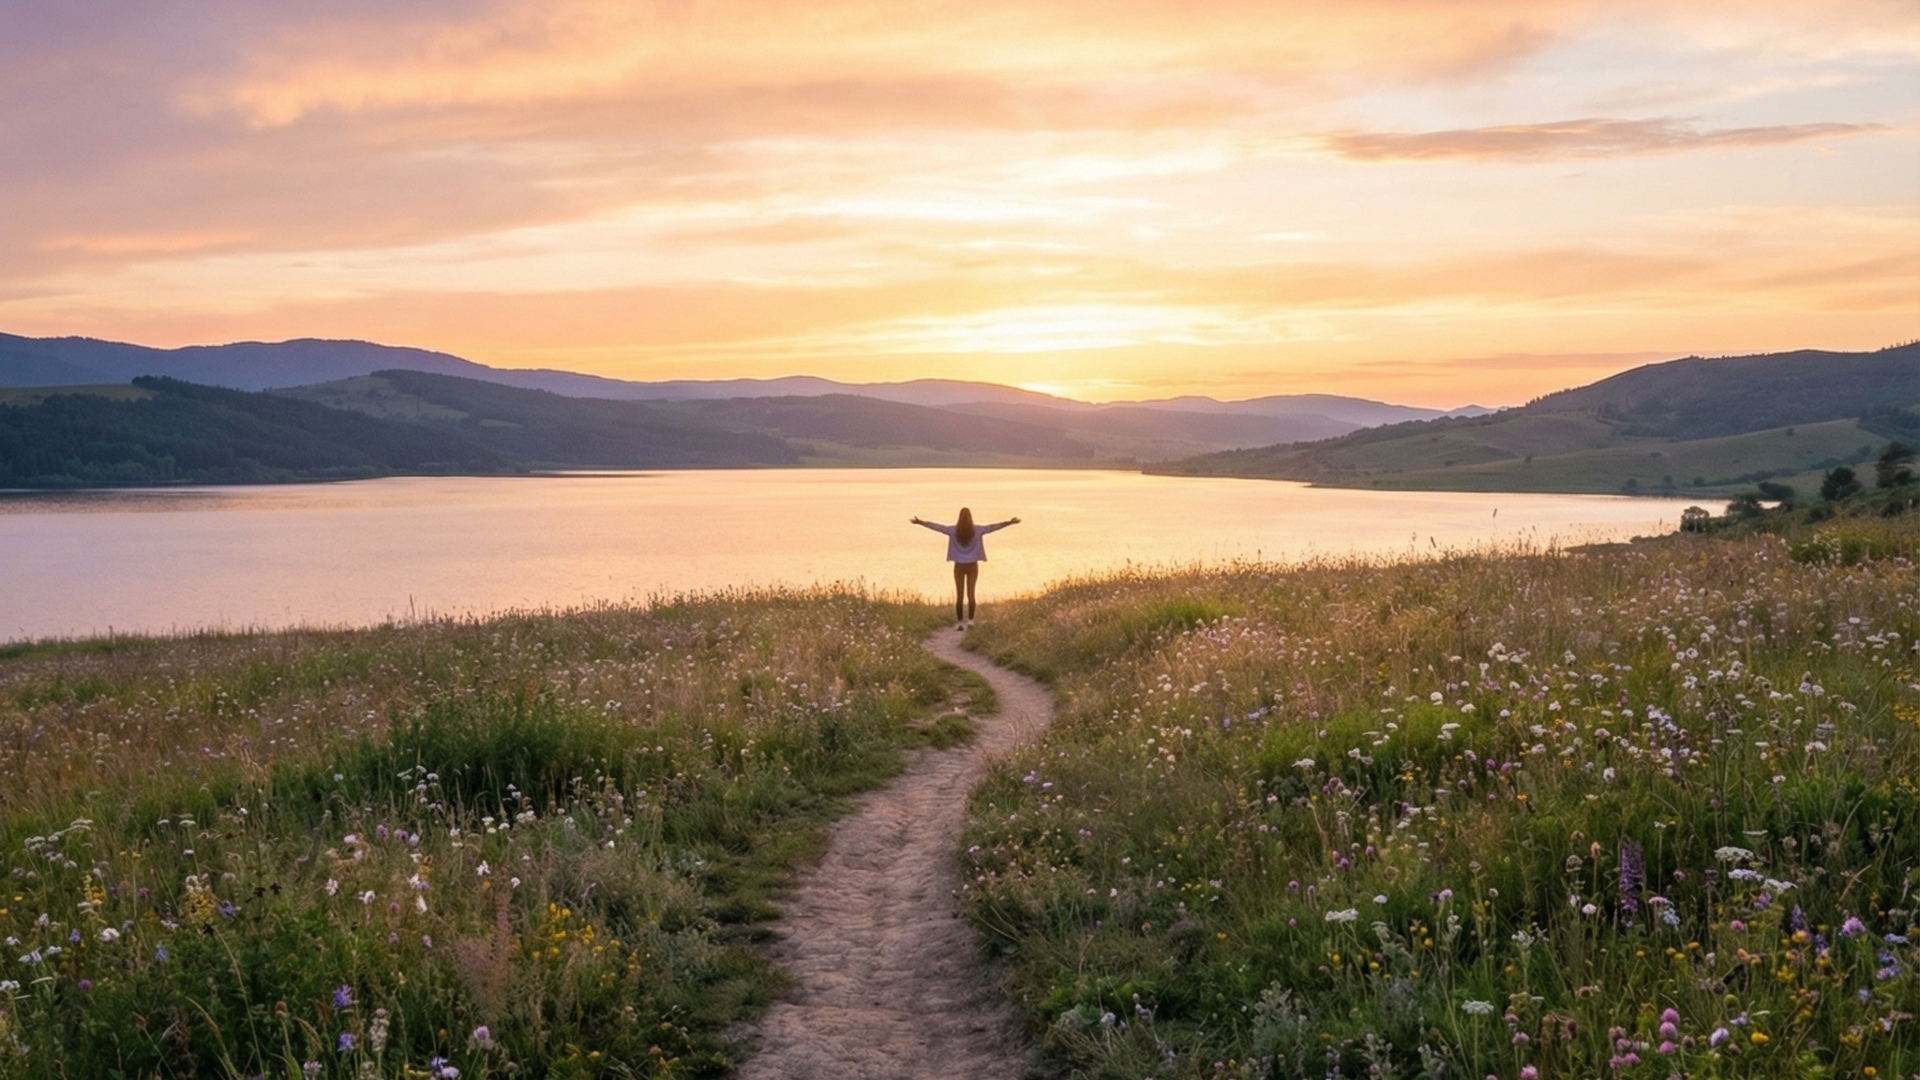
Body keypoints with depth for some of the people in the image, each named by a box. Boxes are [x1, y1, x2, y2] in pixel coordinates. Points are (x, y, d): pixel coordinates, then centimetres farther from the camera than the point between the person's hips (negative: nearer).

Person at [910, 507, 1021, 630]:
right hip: (972, 565, 0)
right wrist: (1010, 522, 5)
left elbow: (936, 526, -2)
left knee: (959, 595, 2)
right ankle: (970, 620, 12)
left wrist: (920, 522, 6)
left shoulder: (953, 530, -7)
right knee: (970, 593, 10)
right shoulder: (977, 530, -6)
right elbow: (994, 527, -2)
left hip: (959, 566, 0)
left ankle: (960, 622, -2)